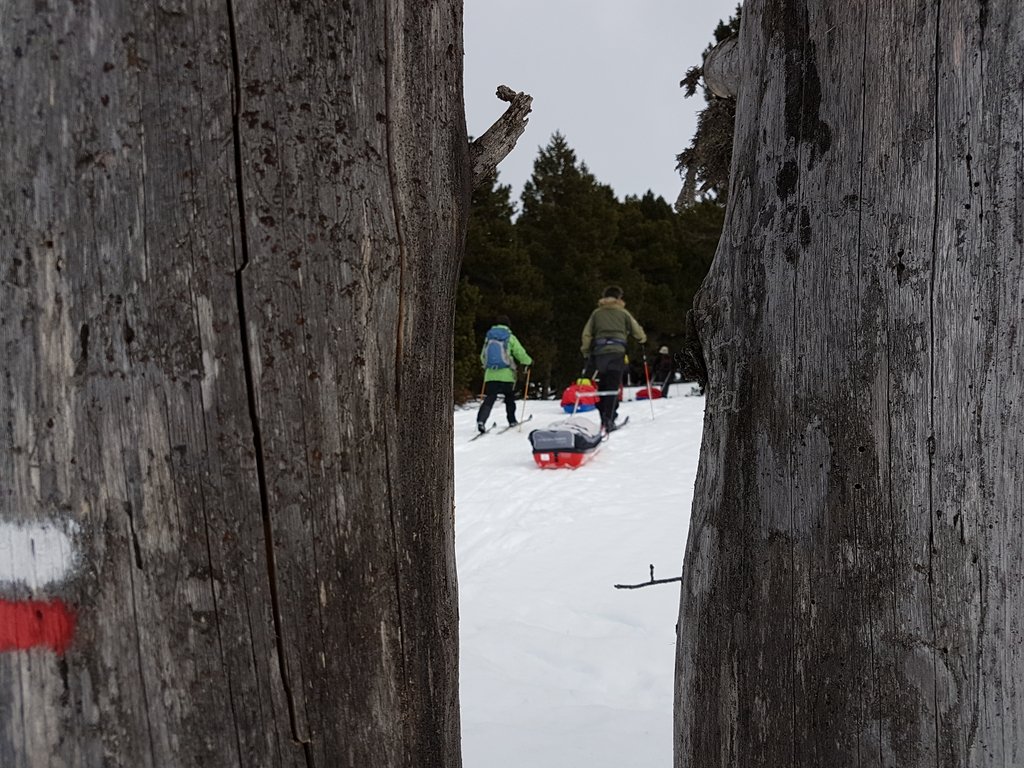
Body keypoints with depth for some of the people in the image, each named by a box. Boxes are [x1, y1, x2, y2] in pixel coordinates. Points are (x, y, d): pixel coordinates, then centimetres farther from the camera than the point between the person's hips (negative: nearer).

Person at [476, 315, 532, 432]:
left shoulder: (488, 336, 10)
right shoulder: (510, 337, -1)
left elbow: (483, 356, 17)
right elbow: (520, 353, 1)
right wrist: (529, 362, 19)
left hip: (490, 375, 2)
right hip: (506, 375, -2)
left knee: (489, 399, -3)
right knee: (509, 398, 19)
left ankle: (481, 420, -22)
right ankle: (511, 421, 26)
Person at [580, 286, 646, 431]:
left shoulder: (596, 313, 15)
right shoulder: (623, 312, 10)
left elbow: (586, 334, 11)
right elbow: (637, 330, 12)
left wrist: (586, 353, 19)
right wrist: (642, 338, 34)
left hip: (599, 352, 3)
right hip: (617, 351, -2)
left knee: (602, 386, 11)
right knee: (613, 387, -6)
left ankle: (604, 418, 9)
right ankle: (609, 419, -16)